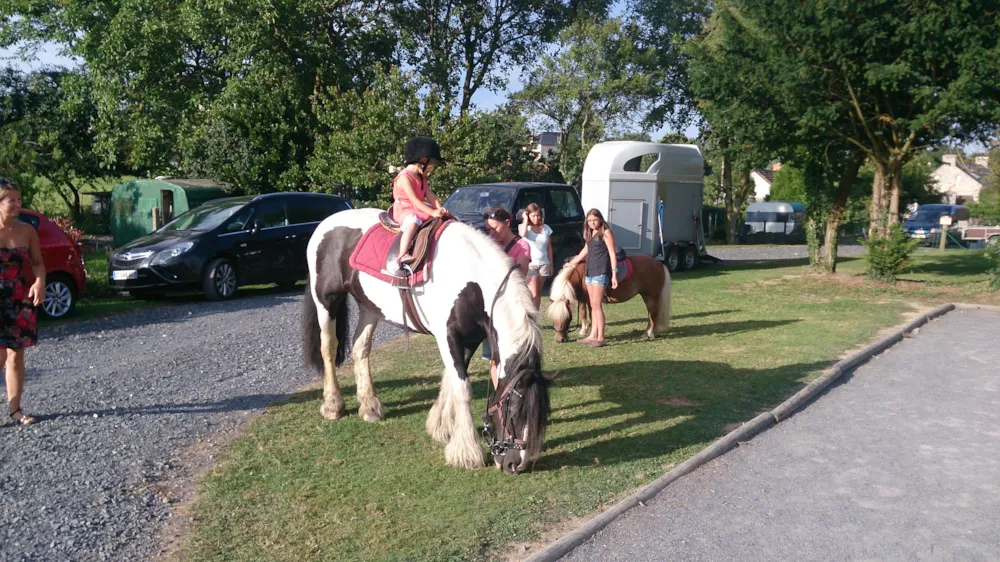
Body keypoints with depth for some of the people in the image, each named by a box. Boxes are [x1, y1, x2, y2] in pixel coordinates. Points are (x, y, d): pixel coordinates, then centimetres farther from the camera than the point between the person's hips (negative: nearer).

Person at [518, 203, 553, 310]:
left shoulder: (546, 228, 8)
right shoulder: (523, 226, 0)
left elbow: (549, 248, 13)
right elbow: (522, 234, -26)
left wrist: (551, 265, 11)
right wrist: (526, 219, -12)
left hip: (544, 264, 4)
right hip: (530, 264, -4)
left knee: (538, 294, 8)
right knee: (533, 294, -11)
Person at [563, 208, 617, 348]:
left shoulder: (606, 232, -5)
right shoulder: (590, 234, 17)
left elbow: (612, 254, -10)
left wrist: (614, 274, -16)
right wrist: (571, 263, 35)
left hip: (600, 272, -8)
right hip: (590, 271, 8)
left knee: (597, 305, -10)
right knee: (593, 305, 9)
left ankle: (600, 338, -8)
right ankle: (593, 336, 14)